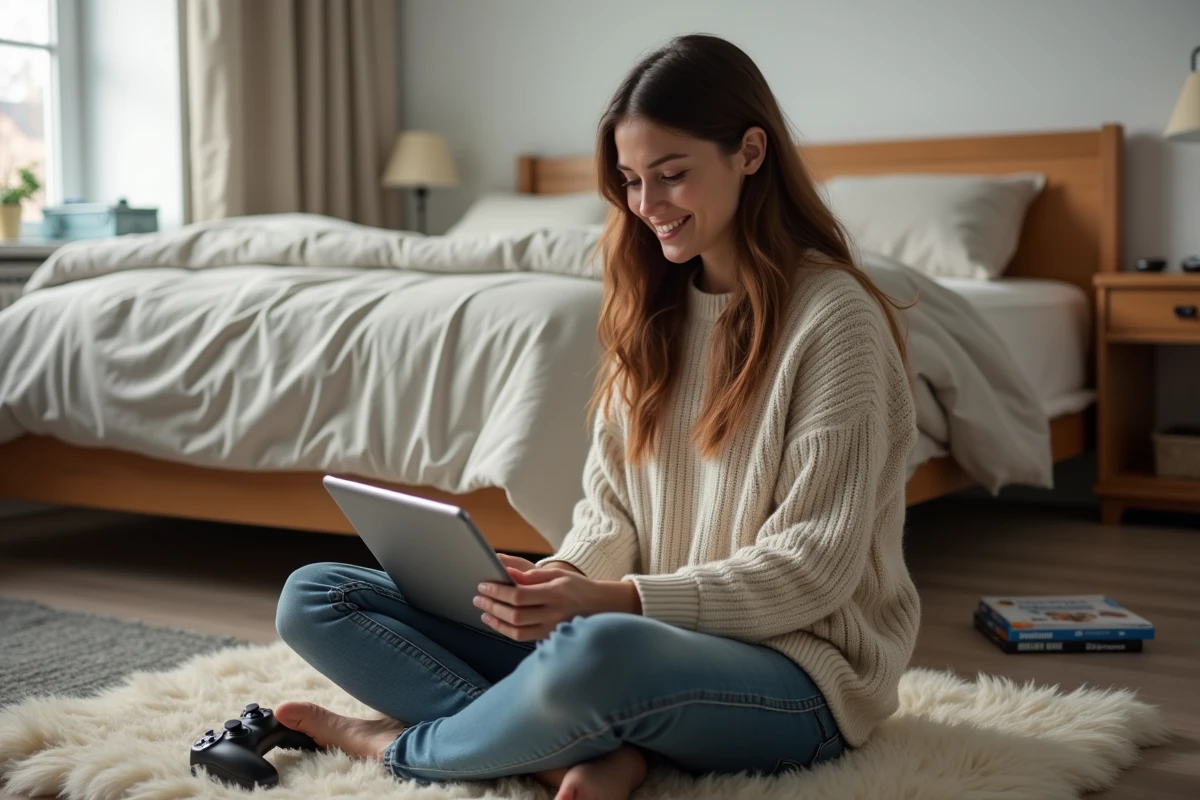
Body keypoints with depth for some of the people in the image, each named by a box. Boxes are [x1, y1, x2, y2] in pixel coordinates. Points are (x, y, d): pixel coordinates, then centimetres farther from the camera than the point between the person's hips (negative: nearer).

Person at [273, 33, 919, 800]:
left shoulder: (833, 316, -11)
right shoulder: (653, 308, 9)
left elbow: (810, 570, -15)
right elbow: (610, 511, 9)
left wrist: (615, 599, -25)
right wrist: (564, 579, -14)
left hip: (794, 670, -6)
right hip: (643, 634, 7)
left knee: (598, 650, -42)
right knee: (313, 597, -2)